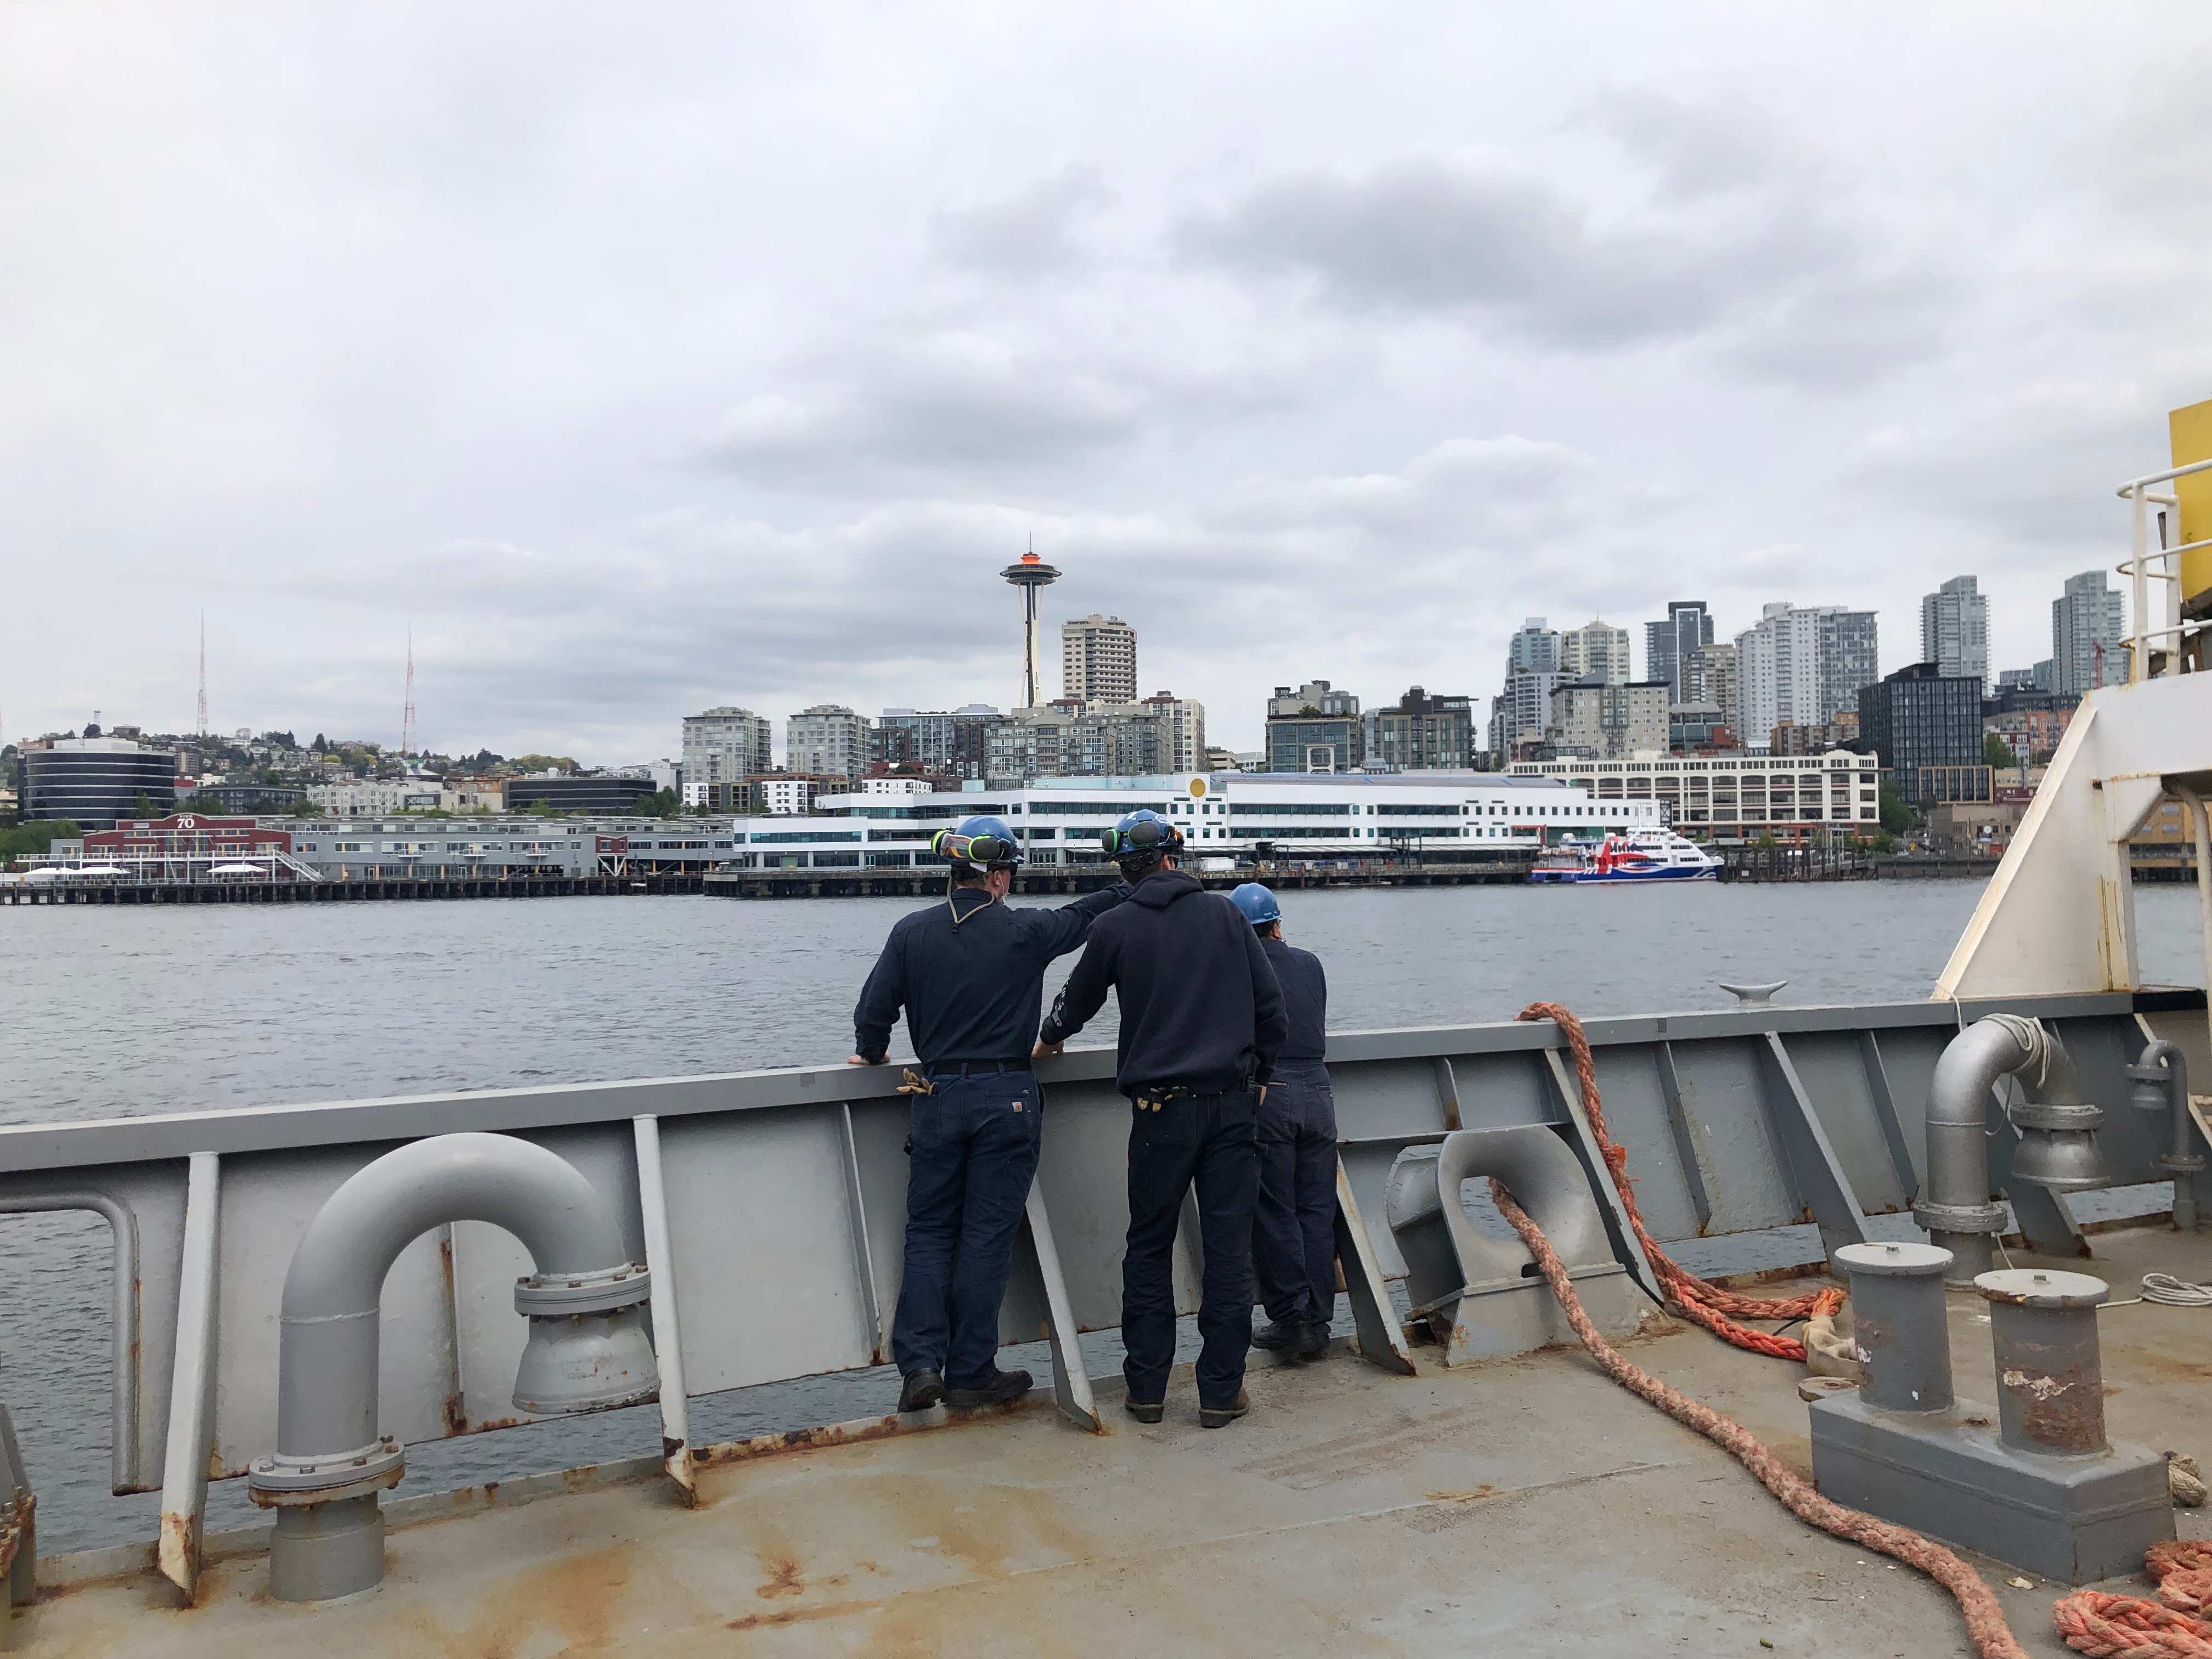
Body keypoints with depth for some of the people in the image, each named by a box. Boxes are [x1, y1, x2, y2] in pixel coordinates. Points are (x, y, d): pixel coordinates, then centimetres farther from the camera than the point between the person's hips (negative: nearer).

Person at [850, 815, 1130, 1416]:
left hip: (936, 1098, 3)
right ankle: (969, 1373, 11)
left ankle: (919, 1363, 3)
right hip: (1007, 1098, -2)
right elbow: (1083, 915, 9)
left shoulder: (912, 932, -2)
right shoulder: (1024, 932, -8)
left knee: (929, 1232, 13)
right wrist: (1139, 883, 27)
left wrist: (871, 1054, 21)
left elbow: (874, 1010, -1)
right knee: (987, 1237, 4)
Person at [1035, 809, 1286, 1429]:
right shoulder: (1224, 914, 3)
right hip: (1233, 1103, 1)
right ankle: (1222, 1390, 11)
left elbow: (1078, 1000, 15)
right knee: (1228, 1247, 6)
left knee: (1149, 1248, 11)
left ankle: (1147, 1387, 15)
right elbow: (1270, 1003, 5)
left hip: (1161, 1106, -1)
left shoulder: (1116, 928, 0)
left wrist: (1049, 1039, 36)